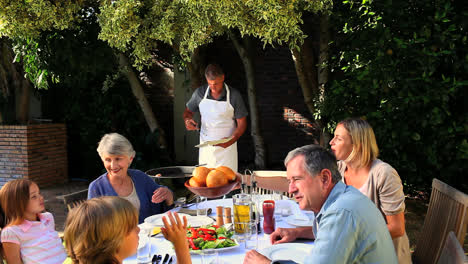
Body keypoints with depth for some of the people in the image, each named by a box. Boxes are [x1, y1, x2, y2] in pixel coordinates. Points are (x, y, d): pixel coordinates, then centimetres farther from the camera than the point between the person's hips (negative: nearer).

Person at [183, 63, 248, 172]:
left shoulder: (234, 95, -8)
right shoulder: (199, 93, -1)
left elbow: (242, 123, -3)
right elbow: (188, 111, 14)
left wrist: (231, 140, -20)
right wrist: (187, 120, -10)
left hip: (226, 145, -2)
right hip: (205, 146, 2)